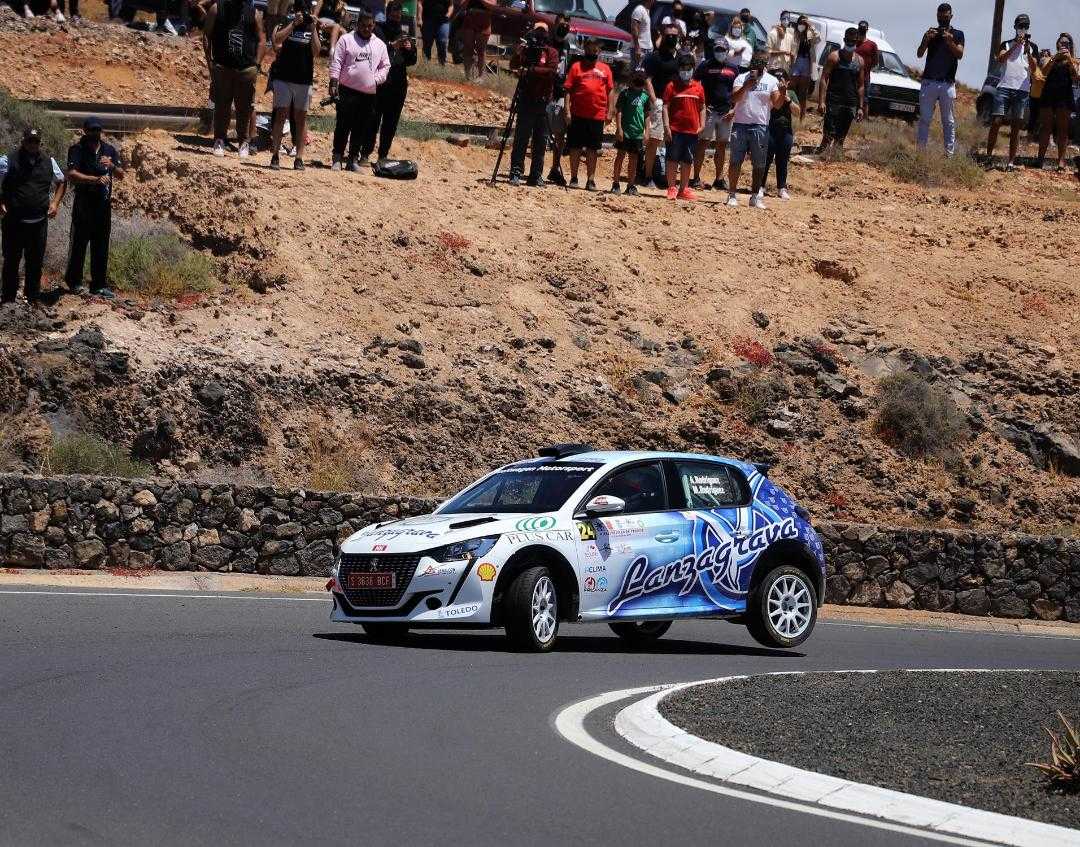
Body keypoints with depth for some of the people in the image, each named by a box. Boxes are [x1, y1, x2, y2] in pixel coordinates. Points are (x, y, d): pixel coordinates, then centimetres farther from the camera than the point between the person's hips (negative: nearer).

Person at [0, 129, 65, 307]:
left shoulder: (48, 162, 7)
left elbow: (61, 183, 21)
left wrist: (55, 203, 8)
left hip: (39, 222, 3)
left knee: (36, 262, 10)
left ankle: (33, 299, 22)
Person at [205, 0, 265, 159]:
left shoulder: (254, 13, 8)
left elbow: (261, 40, 10)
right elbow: (207, 35, 6)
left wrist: (257, 64, 1)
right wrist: (210, 59, -2)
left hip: (247, 68, 1)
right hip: (222, 66, -1)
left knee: (245, 107, 3)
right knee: (222, 105, 1)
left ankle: (244, 142, 11)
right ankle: (219, 141, 9)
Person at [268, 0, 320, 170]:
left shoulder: (314, 29, 6)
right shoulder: (287, 24, 3)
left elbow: (316, 52, -7)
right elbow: (277, 41, -16)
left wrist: (313, 28, -12)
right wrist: (294, 23, -18)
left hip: (304, 80, 2)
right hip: (284, 78, -2)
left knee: (301, 118, 4)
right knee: (281, 114, -5)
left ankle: (299, 158, 7)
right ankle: (275, 156, -5)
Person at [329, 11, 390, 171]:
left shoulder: (380, 45, 13)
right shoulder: (346, 40, 2)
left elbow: (385, 66, 17)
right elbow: (336, 62, -2)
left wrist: (376, 80, -1)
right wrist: (334, 83, -10)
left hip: (369, 93, 4)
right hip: (348, 91, -4)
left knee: (360, 129, 6)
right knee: (343, 126, -6)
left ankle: (352, 160, 12)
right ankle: (337, 158, -1)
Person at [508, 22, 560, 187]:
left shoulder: (552, 52, 5)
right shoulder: (527, 50, 7)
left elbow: (552, 70, -11)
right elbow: (513, 66, -5)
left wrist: (530, 70, -17)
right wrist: (518, 54, -23)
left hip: (543, 102, 1)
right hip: (526, 100, -1)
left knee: (541, 141, 4)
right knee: (521, 138, -6)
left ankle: (536, 176, 9)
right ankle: (516, 173, -6)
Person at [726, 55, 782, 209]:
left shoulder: (772, 81, 4)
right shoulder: (741, 78, 2)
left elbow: (777, 104, -2)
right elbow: (734, 98, -11)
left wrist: (782, 95, -22)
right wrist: (745, 87, -25)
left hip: (760, 127, 1)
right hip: (740, 125, -1)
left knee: (759, 165, 3)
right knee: (735, 162, -1)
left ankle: (755, 196, 11)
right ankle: (732, 195, 5)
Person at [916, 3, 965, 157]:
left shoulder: (957, 34, 7)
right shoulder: (931, 32, 10)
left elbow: (960, 55, -8)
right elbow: (920, 54, 0)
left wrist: (950, 42, -25)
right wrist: (926, 40, -18)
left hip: (947, 83, -1)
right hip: (929, 82, 1)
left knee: (949, 121, -1)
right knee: (924, 119, -2)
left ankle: (950, 152, -2)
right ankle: (921, 149, -3)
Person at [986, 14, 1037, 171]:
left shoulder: (1032, 46, 14)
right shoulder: (1006, 44, 13)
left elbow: (1033, 69, 3)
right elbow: (1001, 59, -7)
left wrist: (1028, 52, -12)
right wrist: (1016, 45, -16)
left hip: (1022, 90, 1)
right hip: (1004, 87, -1)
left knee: (1016, 127, -1)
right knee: (996, 122, -9)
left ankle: (1011, 161, -3)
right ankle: (989, 156, -4)